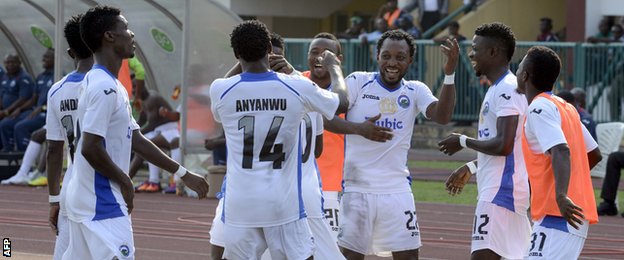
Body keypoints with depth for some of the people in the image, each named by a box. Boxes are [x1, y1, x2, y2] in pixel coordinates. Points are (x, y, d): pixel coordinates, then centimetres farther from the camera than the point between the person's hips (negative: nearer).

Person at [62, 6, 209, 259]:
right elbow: (90, 148, -23)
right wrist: (125, 181, -11)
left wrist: (183, 174, 19)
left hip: (85, 199, 10)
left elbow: (136, 141, 19)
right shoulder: (104, 87, -17)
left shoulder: (108, 85, 15)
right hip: (103, 205, -10)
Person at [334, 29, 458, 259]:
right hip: (358, 189, -2)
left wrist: (449, 74, -26)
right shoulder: (358, 82, -1)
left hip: (397, 190, 2)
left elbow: (442, 117, -13)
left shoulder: (415, 91, 4)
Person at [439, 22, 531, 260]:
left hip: (501, 191, -11)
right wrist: (471, 168, 26)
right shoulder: (500, 89, 18)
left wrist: (463, 142, -12)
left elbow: (503, 145, -24)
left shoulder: (506, 90, -15)